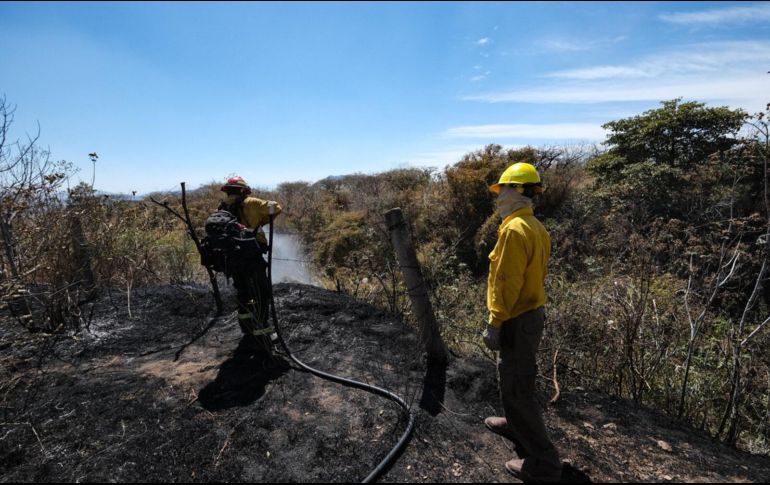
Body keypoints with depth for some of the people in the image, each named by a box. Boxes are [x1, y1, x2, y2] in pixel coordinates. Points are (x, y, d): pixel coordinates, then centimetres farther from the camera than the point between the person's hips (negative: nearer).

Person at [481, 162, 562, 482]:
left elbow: (506, 283, -25)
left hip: (518, 321, -10)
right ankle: (515, 425, 46)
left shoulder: (514, 229, -22)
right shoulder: (534, 227, 10)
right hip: (532, 314, 10)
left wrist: (494, 323, -18)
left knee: (517, 387, 2)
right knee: (512, 377, 26)